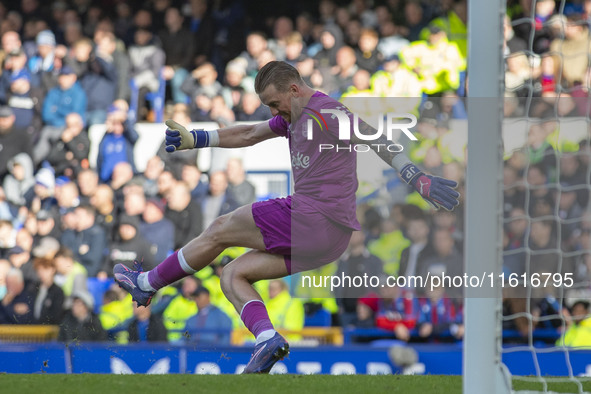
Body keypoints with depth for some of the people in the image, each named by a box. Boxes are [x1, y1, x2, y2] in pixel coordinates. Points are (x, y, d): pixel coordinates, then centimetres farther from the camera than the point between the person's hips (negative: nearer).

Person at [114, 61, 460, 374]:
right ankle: (267, 337, -14)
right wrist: (194, 139, 30)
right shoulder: (292, 116, 21)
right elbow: (248, 135, 33)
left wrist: (418, 178, -28)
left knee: (220, 230, 4)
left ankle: (148, 284, 18)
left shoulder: (324, 110, -9)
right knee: (232, 276, 9)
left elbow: (373, 137, -18)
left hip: (314, 216, -10)